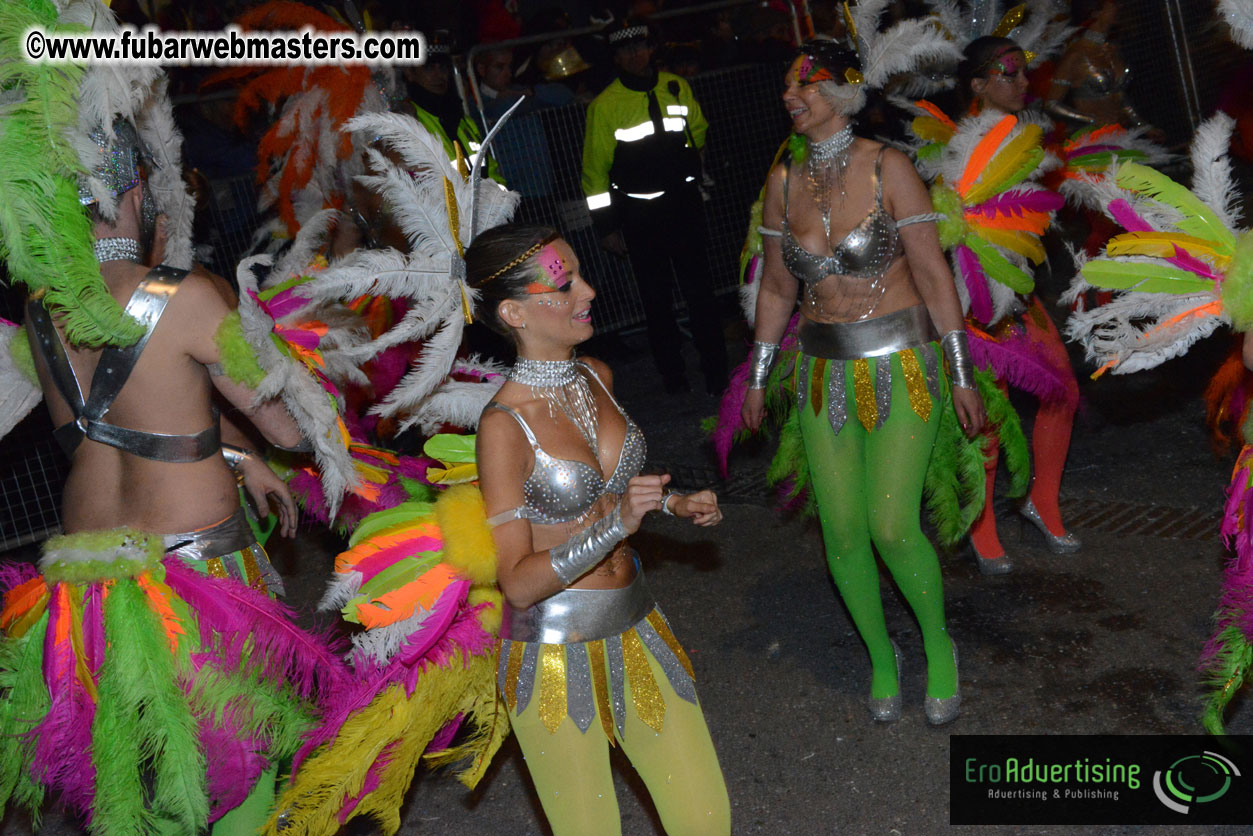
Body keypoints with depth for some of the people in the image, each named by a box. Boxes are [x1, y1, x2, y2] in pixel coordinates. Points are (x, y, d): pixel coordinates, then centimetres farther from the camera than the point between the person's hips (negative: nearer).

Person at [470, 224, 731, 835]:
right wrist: (616, 524, -28)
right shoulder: (504, 424, -19)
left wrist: (672, 503, 8)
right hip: (556, 652, -6)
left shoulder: (596, 378, 1)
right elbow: (518, 583, -19)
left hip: (635, 629, 6)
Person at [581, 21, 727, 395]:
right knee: (656, 297, 8)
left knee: (699, 287, 7)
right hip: (639, 213, -2)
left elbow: (698, 128, 23)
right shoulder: (604, 104, -8)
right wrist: (606, 226, -7)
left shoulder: (676, 87, 3)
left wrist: (680, 160, 14)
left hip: (684, 203, 2)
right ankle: (672, 375, 20)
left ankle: (716, 371, 19)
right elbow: (595, 168, -6)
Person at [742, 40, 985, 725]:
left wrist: (961, 375, -8)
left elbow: (932, 272, -8)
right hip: (825, 373, 4)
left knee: (892, 528, -9)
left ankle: (938, 645, 21)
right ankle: (880, 657, 29)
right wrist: (758, 377, 13)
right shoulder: (783, 181, 3)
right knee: (842, 533, 5)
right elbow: (776, 286, 10)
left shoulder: (887, 168, -10)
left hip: (901, 366, -4)